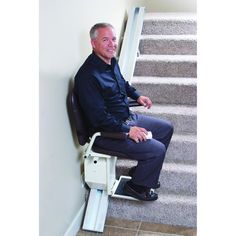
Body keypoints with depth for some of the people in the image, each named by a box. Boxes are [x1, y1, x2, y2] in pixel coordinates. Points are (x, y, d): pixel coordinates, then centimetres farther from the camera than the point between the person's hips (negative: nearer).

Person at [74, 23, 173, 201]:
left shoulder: (111, 62, 3)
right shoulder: (87, 75, -26)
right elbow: (99, 117, -27)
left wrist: (137, 95, 14)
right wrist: (127, 131, -23)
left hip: (128, 118, 10)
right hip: (107, 132, -10)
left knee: (167, 128, 14)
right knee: (157, 149, -17)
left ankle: (142, 171, 26)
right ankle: (136, 186, 10)